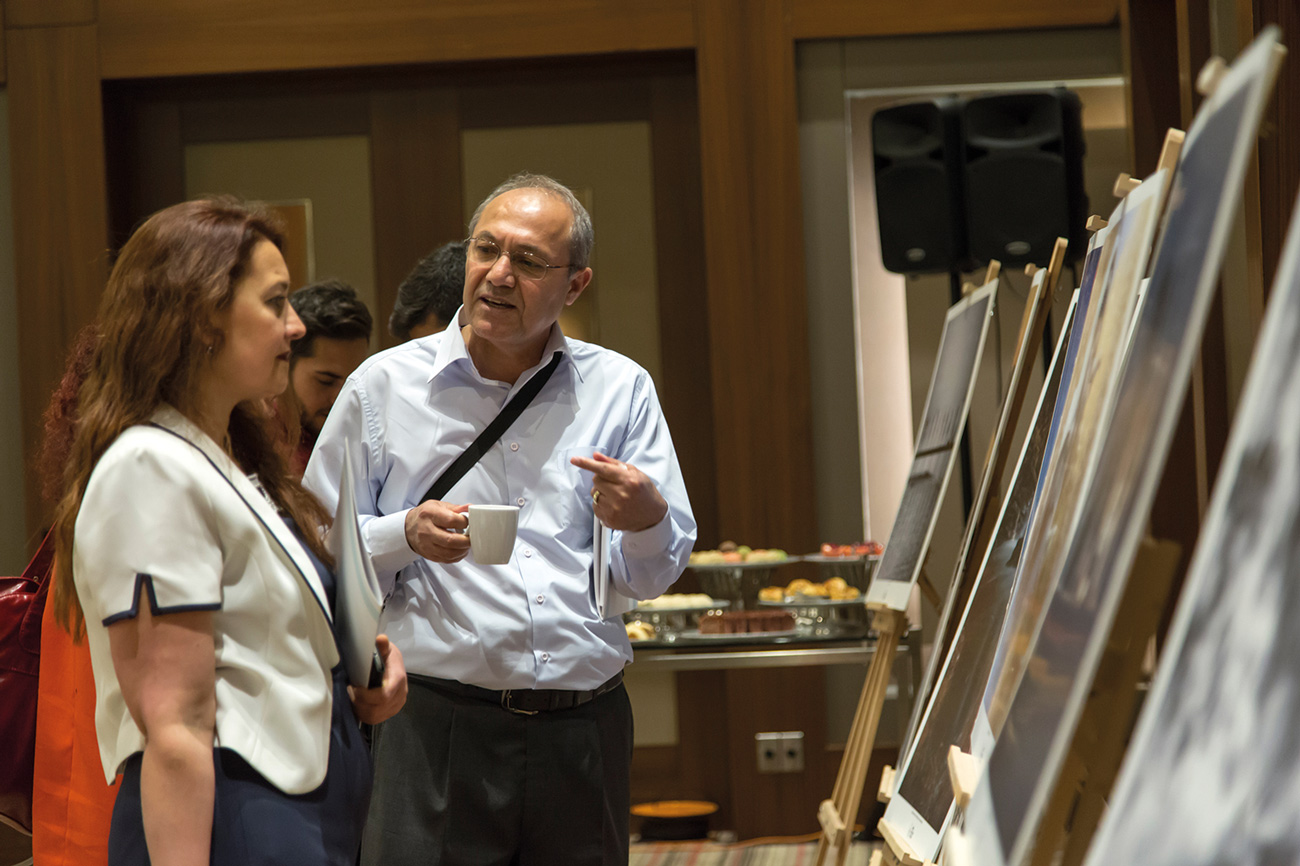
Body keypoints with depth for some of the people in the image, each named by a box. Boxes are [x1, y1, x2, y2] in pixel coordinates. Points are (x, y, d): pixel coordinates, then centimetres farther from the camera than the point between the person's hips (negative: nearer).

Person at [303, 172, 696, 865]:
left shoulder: (620, 389, 8)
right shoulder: (383, 387, 3)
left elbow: (654, 580, 7)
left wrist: (646, 519, -15)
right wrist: (405, 536, -15)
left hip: (585, 729, 2)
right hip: (437, 728, -2)